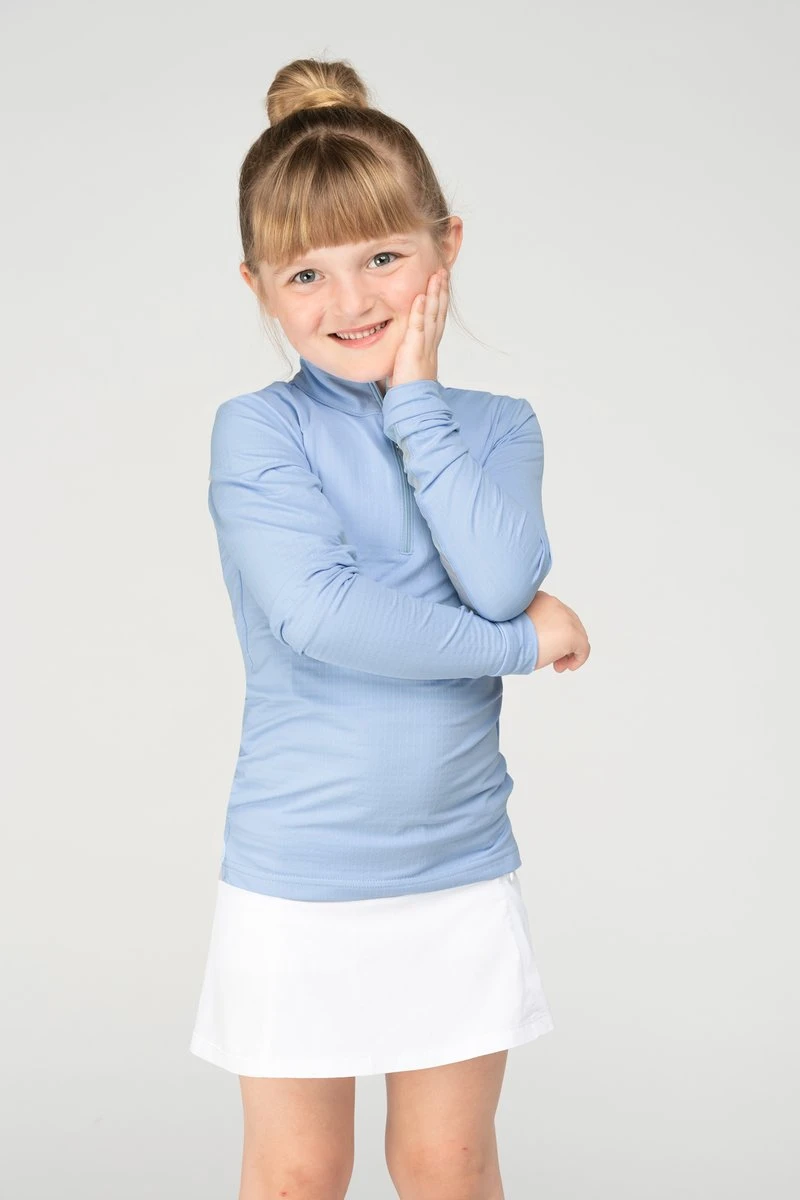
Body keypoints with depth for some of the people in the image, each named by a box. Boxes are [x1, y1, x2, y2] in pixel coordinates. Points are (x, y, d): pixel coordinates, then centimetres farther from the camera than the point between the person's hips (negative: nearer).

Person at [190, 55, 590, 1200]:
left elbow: (501, 579, -17)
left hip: (461, 869, 3)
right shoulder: (257, 430, -9)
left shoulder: (494, 425, 1)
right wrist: (524, 641, -16)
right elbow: (319, 615, -23)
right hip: (297, 878, -3)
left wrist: (416, 399, -13)